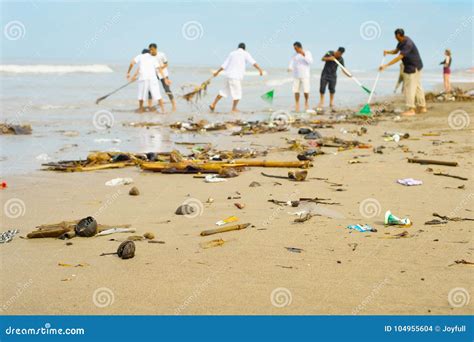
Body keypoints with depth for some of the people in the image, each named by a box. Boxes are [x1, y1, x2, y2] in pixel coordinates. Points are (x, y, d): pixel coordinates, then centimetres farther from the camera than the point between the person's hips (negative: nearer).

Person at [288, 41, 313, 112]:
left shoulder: (307, 53, 1)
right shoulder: (294, 55, 9)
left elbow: (310, 62, -11)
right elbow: (292, 64, 3)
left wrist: (304, 56, -22)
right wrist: (290, 68, -19)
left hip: (305, 75, -3)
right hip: (296, 75, 3)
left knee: (306, 91, -7)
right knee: (296, 90, -3)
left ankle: (306, 102, 16)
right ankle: (297, 104, 5)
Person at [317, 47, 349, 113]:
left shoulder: (341, 59, -7)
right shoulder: (329, 53, -9)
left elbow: (343, 68, -9)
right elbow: (322, 59, -4)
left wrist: (348, 74, -25)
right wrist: (329, 58, -23)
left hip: (333, 75, 1)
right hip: (325, 74, -1)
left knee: (332, 89, 2)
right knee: (322, 89, -3)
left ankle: (331, 104, 13)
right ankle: (321, 103, 7)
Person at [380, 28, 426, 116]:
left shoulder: (408, 44, -27)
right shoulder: (402, 41, 4)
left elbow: (399, 57, -31)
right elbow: (396, 51, 12)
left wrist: (386, 66, -32)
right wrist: (388, 52, -11)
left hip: (413, 68, -10)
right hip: (416, 66, 10)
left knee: (409, 88, -9)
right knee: (417, 87, 14)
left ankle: (411, 109, -9)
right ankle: (422, 107, 20)